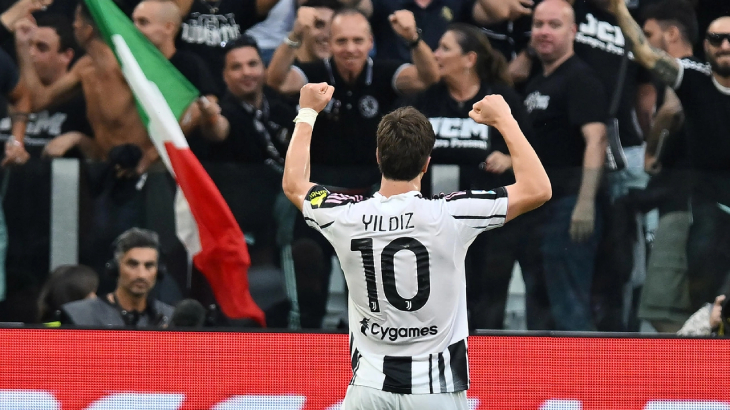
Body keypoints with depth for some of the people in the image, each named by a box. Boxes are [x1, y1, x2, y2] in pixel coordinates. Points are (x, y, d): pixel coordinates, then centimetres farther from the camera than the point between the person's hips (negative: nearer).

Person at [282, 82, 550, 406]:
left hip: (369, 389, 3)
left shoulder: (347, 217, -4)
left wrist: (308, 113, 29)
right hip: (436, 390, -3)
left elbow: (293, 184, 19)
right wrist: (504, 121, 3)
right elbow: (537, 189, -6)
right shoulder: (448, 216, -13)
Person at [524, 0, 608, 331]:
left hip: (568, 203, -10)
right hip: (538, 204, 10)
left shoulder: (579, 78, -10)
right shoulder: (536, 84, 18)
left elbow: (595, 138, -21)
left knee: (568, 305, -11)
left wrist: (585, 204, -28)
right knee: (538, 301, 14)